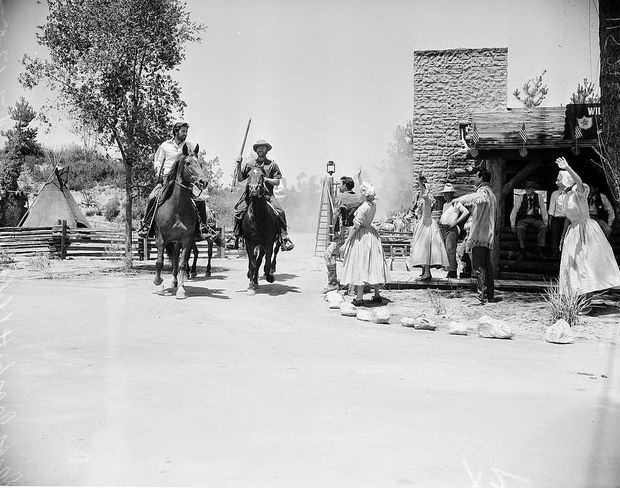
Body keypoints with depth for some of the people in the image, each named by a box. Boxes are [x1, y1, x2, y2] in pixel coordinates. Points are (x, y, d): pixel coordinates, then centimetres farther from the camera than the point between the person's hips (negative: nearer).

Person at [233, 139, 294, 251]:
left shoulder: (272, 165, 12)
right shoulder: (249, 165, 18)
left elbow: (277, 182, 5)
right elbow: (240, 179, 14)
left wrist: (265, 179, -10)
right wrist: (238, 166, 2)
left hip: (267, 194, -2)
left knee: (280, 212, -25)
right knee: (238, 210, -20)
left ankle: (284, 238, -21)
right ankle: (236, 235, -2)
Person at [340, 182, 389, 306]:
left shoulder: (363, 208, -20)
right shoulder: (373, 205, 2)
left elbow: (356, 227, -19)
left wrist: (346, 243, -14)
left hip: (361, 237, -8)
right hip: (372, 234, 8)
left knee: (360, 265, -3)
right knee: (372, 265, 13)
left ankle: (359, 297, 0)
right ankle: (377, 295, 20)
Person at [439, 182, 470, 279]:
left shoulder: (456, 203, -3)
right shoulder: (445, 205, 22)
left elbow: (466, 212, -14)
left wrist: (455, 222, -17)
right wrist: (440, 222, 13)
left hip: (452, 229, -8)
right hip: (443, 229, 8)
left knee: (450, 249, -18)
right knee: (445, 250, 4)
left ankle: (452, 271, -21)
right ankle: (450, 271, 6)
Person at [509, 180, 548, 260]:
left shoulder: (539, 197, 4)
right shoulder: (521, 198, 1)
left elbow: (543, 210, 6)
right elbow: (514, 210, 2)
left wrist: (545, 223, -1)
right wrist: (512, 224, -5)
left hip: (535, 219, 1)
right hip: (523, 219, -1)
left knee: (543, 227, -29)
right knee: (520, 228, -34)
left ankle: (539, 249, -21)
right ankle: (522, 251, -26)